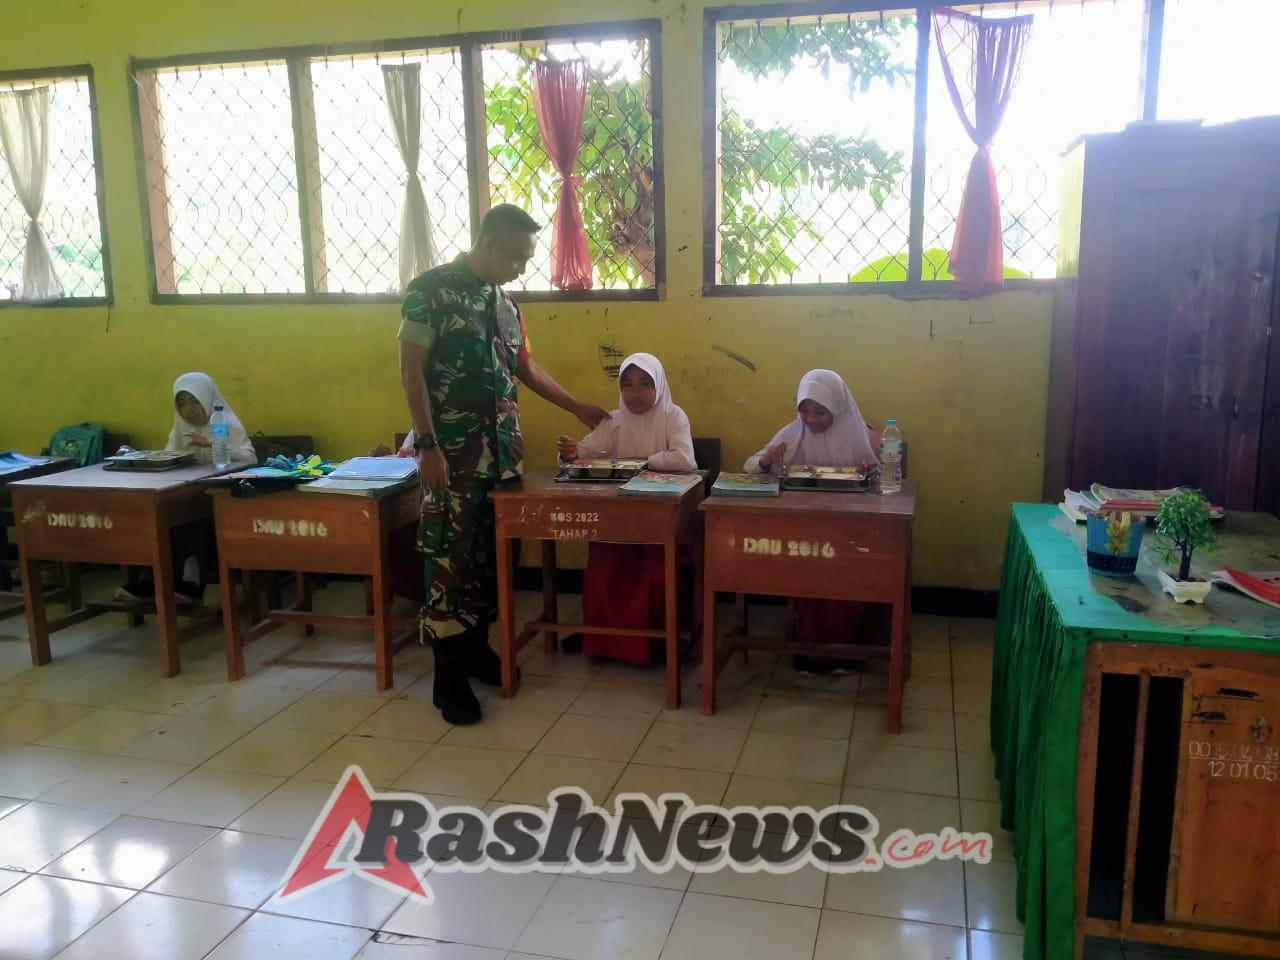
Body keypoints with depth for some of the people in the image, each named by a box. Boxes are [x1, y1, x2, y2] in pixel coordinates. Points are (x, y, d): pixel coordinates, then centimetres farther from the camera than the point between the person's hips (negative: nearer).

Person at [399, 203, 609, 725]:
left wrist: (578, 408, 26)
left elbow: (524, 367, 23)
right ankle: (448, 676, 3)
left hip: (502, 446, 7)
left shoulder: (503, 302, 13)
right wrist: (426, 445, -18)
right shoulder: (430, 289, -9)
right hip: (453, 449, -7)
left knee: (490, 552, 11)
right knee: (451, 557, -4)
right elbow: (410, 370, -12)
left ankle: (476, 647, 25)